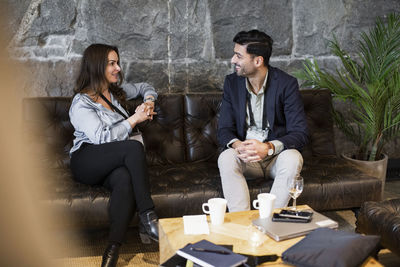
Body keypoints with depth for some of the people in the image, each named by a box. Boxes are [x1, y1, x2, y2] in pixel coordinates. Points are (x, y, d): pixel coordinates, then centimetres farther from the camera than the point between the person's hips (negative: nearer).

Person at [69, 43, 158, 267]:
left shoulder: (116, 91, 19)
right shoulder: (82, 102, -3)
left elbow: (144, 87, 37)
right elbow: (102, 137, -15)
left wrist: (149, 102, 14)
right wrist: (135, 119, -10)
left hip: (114, 163, 5)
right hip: (87, 162, -5)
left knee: (125, 179, -34)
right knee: (134, 147, -33)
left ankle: (113, 249, -43)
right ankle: (148, 217, -33)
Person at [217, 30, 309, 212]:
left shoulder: (286, 84, -10)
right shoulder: (232, 82, 1)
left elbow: (300, 133, -14)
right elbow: (224, 129, 0)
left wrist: (268, 147, -32)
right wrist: (236, 144, -25)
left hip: (277, 155, -2)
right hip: (245, 158, 2)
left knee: (292, 159, -34)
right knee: (226, 158, -30)